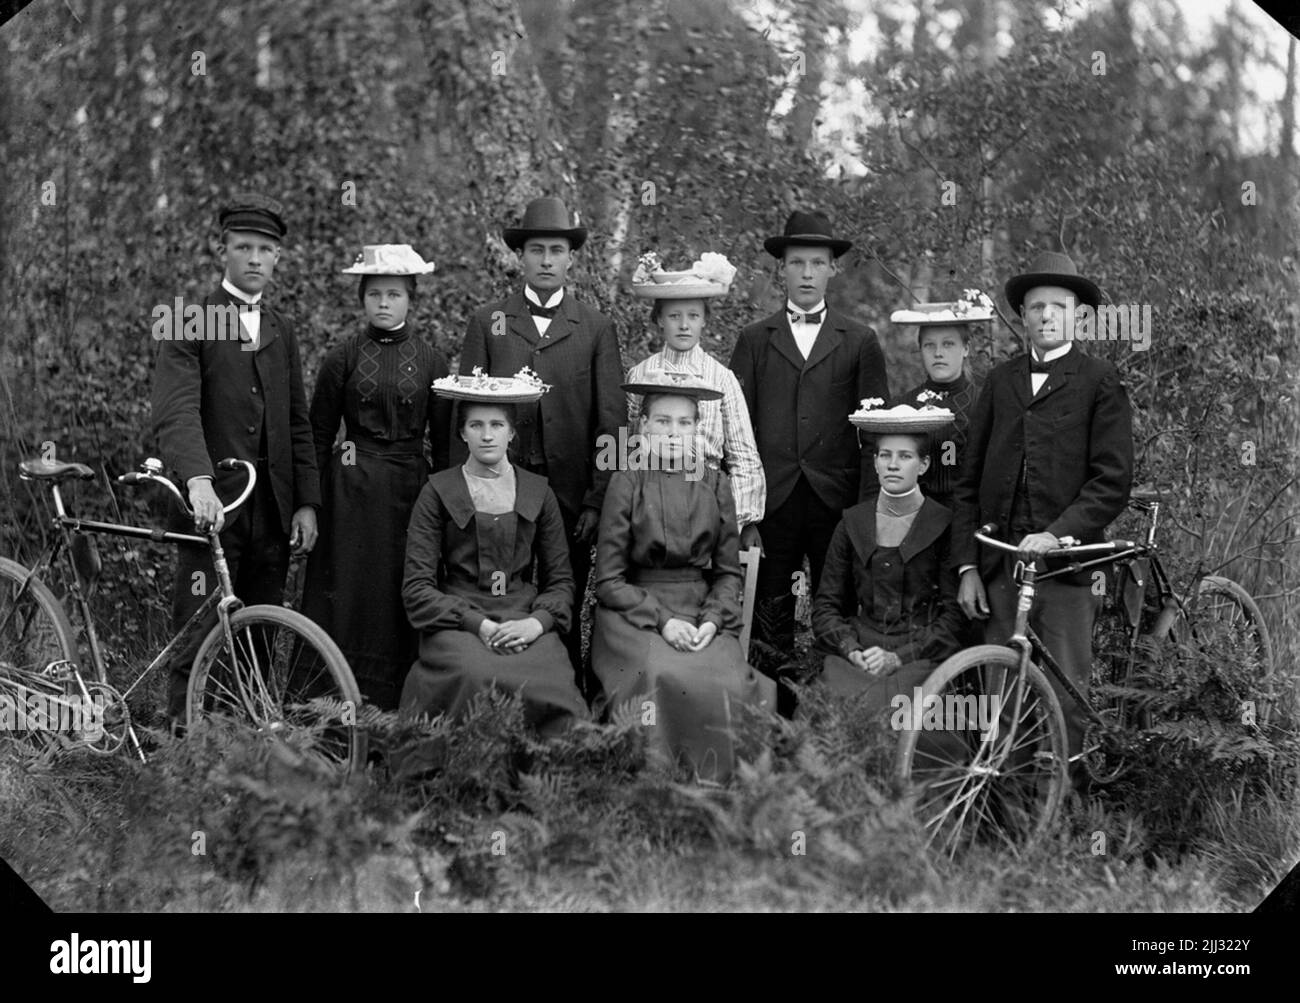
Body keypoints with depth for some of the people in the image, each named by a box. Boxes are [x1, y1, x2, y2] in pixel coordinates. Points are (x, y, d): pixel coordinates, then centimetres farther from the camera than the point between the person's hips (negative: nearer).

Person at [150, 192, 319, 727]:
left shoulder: (282, 330, 16)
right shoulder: (190, 325, -3)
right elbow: (176, 413, -16)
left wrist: (306, 503, 9)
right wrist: (198, 480, -32)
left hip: (272, 512, 5)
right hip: (211, 506, -5)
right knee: (199, 644, -4)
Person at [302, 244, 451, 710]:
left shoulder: (431, 361, 5)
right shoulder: (342, 357, 2)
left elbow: (442, 441, 8)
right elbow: (319, 434, 5)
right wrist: (312, 501, -1)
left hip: (410, 485, 1)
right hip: (352, 489, -1)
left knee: (403, 595, 2)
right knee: (347, 590, -2)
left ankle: (394, 704, 10)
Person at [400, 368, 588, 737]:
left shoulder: (538, 492, 15)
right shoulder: (438, 492, 7)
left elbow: (560, 579, 14)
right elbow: (417, 588, 1)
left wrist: (538, 621, -7)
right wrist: (479, 624, -11)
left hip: (525, 623, 2)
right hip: (457, 623, -2)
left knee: (554, 690, -29)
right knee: (480, 679, -34)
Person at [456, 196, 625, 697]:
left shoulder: (596, 327, 7)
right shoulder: (487, 322, 8)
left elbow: (610, 420, 3)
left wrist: (597, 502, -4)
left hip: (570, 493, 0)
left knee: (566, 612, 4)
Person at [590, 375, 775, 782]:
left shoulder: (715, 485, 10)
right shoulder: (627, 483, 1)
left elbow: (728, 570, 13)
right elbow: (609, 580, 0)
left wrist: (713, 619, -7)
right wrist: (662, 619, -13)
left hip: (704, 614, 3)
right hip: (635, 611, -2)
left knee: (728, 682, -26)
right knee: (665, 679, -31)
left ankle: (719, 786, -10)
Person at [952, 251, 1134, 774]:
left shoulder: (1100, 382, 2)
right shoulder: (1000, 381, 13)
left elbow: (1112, 481, -5)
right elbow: (968, 480, 11)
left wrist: (1057, 534, -17)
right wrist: (967, 566, 4)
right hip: (999, 566, 3)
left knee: (1064, 700, -1)